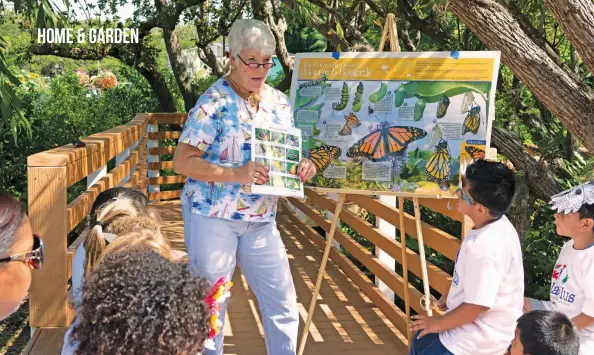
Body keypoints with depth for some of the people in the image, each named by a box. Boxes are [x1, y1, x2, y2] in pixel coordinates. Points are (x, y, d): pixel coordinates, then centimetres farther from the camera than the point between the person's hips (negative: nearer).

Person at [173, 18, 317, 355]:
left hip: (262, 221, 6)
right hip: (212, 218, -5)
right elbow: (182, 161, -16)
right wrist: (236, 174, -28)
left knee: (284, 304, 10)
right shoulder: (214, 102, -13)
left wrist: (302, 167, -8)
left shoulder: (280, 102, 6)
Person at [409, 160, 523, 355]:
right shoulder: (496, 225, -4)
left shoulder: (486, 246, -34)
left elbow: (477, 306, -28)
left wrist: (439, 323, -14)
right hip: (474, 328, 10)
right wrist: (449, 297, 16)